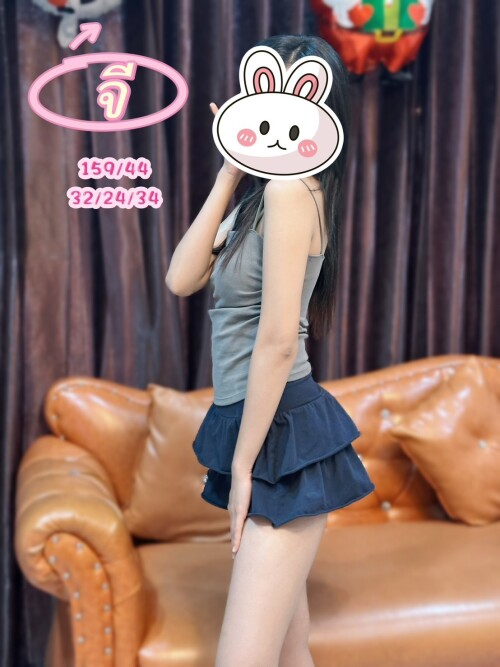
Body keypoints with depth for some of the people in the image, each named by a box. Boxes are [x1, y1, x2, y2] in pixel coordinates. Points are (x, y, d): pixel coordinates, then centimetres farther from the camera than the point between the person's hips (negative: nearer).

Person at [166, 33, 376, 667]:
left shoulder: (289, 187, -15)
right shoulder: (259, 195, 13)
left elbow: (278, 341, -19)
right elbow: (182, 279, 3)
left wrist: (242, 466, -13)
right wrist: (228, 175, 2)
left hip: (285, 436, -9)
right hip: (258, 427, 9)